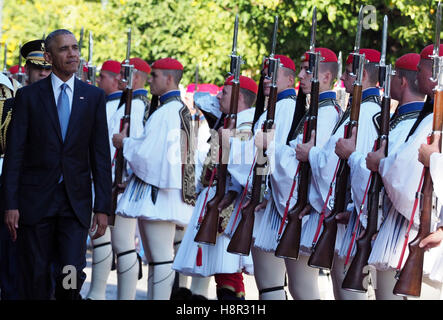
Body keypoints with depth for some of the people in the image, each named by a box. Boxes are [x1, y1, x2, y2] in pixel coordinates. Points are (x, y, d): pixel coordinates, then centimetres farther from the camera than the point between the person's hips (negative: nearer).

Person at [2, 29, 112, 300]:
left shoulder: (94, 97, 6)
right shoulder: (28, 96, 2)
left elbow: (101, 156, 5)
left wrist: (103, 207, -1)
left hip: (76, 203, 1)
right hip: (35, 202, -1)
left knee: (72, 277, -8)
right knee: (35, 279, 4)